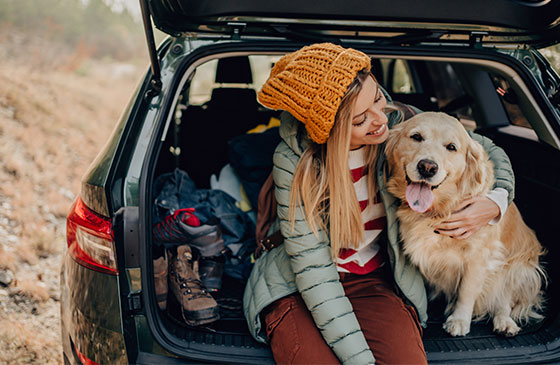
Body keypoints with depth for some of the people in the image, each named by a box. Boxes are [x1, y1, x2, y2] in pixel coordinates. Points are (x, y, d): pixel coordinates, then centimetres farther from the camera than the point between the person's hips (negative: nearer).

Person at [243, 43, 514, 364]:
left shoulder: (400, 124, -10)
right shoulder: (295, 160, -18)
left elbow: (489, 151, 7)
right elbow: (312, 270, -19)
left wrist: (495, 202, -14)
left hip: (377, 283, 2)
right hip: (298, 289, -2)